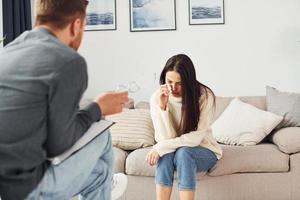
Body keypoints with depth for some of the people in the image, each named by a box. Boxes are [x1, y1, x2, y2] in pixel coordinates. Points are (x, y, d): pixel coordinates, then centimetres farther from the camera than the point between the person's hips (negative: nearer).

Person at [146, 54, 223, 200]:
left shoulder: (204, 95, -20)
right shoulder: (157, 97, -14)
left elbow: (196, 138, -24)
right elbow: (166, 138, -19)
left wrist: (159, 148, -29)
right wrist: (162, 106, -31)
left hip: (203, 151, -2)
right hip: (171, 151, 2)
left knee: (183, 152, -34)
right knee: (166, 153, -32)